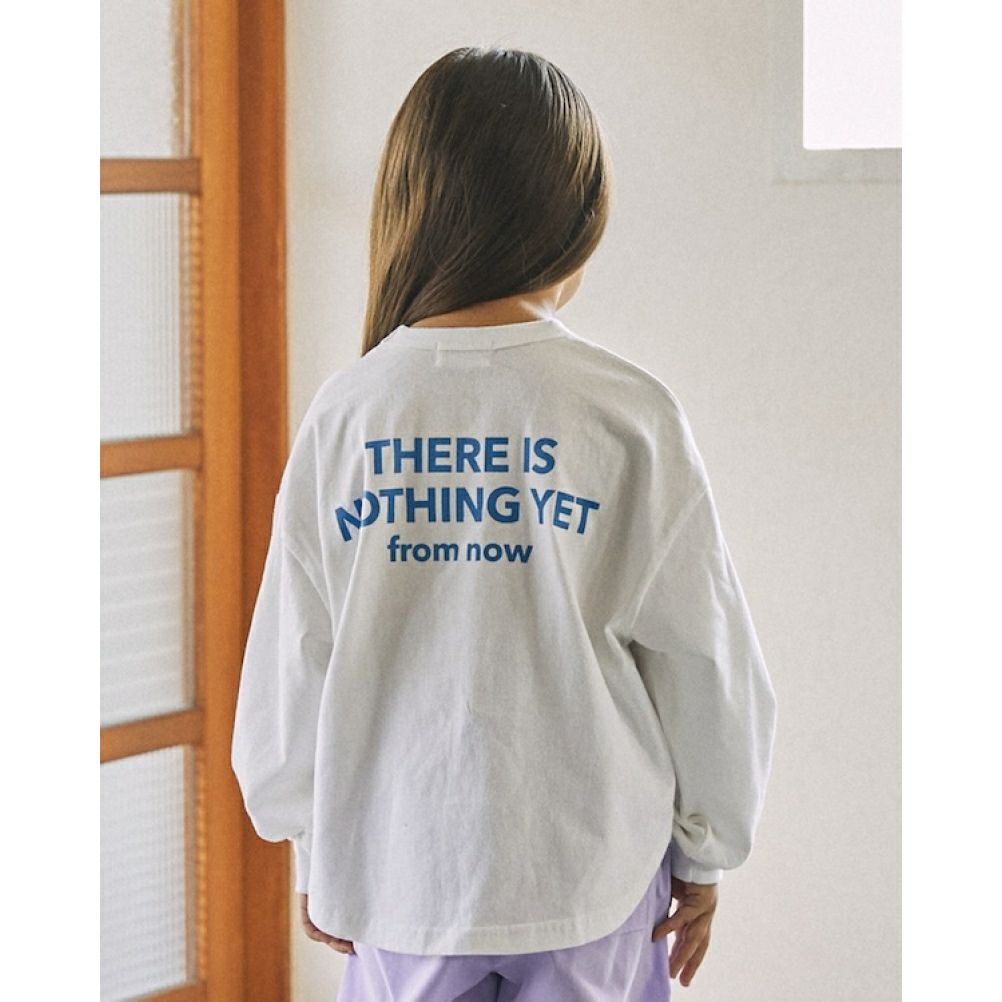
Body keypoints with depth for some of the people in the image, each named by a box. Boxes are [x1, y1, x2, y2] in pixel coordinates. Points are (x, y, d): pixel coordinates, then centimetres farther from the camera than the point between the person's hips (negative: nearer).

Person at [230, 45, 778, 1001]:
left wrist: (314, 851, 14)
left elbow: (293, 660, 0)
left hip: (398, 868, 2)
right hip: (590, 863, -1)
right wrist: (706, 850, 9)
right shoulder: (628, 412, -11)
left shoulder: (347, 410, -6)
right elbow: (700, 652, -5)